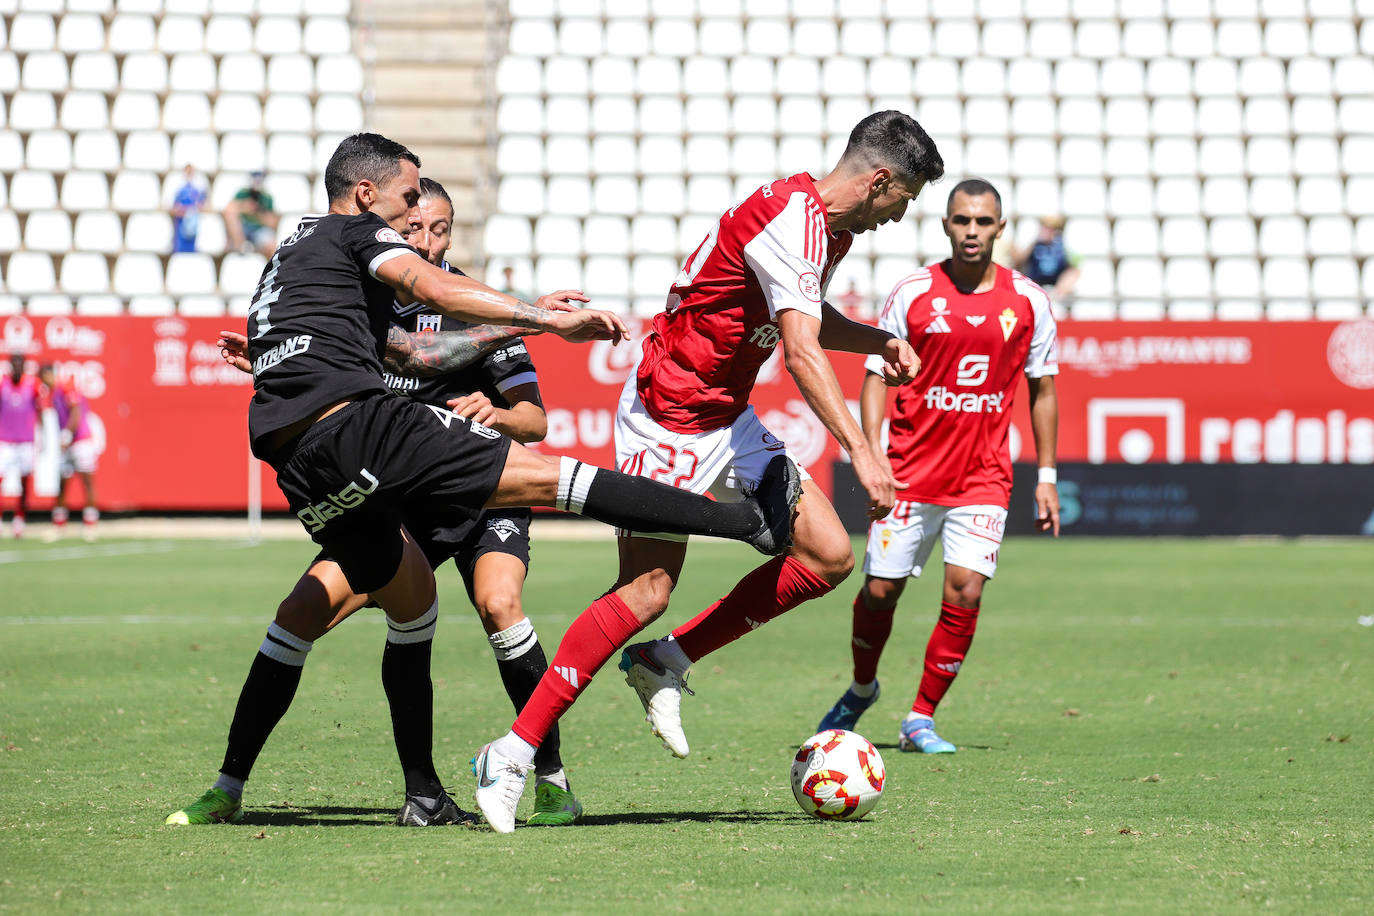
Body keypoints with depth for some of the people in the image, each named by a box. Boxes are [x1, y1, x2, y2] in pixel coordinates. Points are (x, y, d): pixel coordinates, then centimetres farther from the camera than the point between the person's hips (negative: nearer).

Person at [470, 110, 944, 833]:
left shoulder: (831, 227, 10)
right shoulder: (791, 218, -21)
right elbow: (802, 352, -30)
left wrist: (878, 342, 12)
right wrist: (861, 453, -35)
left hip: (727, 420, 10)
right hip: (670, 414, -10)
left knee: (828, 558, 0)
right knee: (647, 590, -15)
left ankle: (664, 665, 9)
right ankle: (511, 756, -10)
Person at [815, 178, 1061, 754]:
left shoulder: (1028, 302, 2)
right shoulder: (912, 295, -3)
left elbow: (1042, 389, 11)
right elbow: (877, 377, 2)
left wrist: (1046, 476, 8)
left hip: (983, 478, 1)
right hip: (911, 472, 0)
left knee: (964, 592, -13)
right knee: (880, 591, 2)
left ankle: (921, 719, 1)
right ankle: (862, 690, 31)